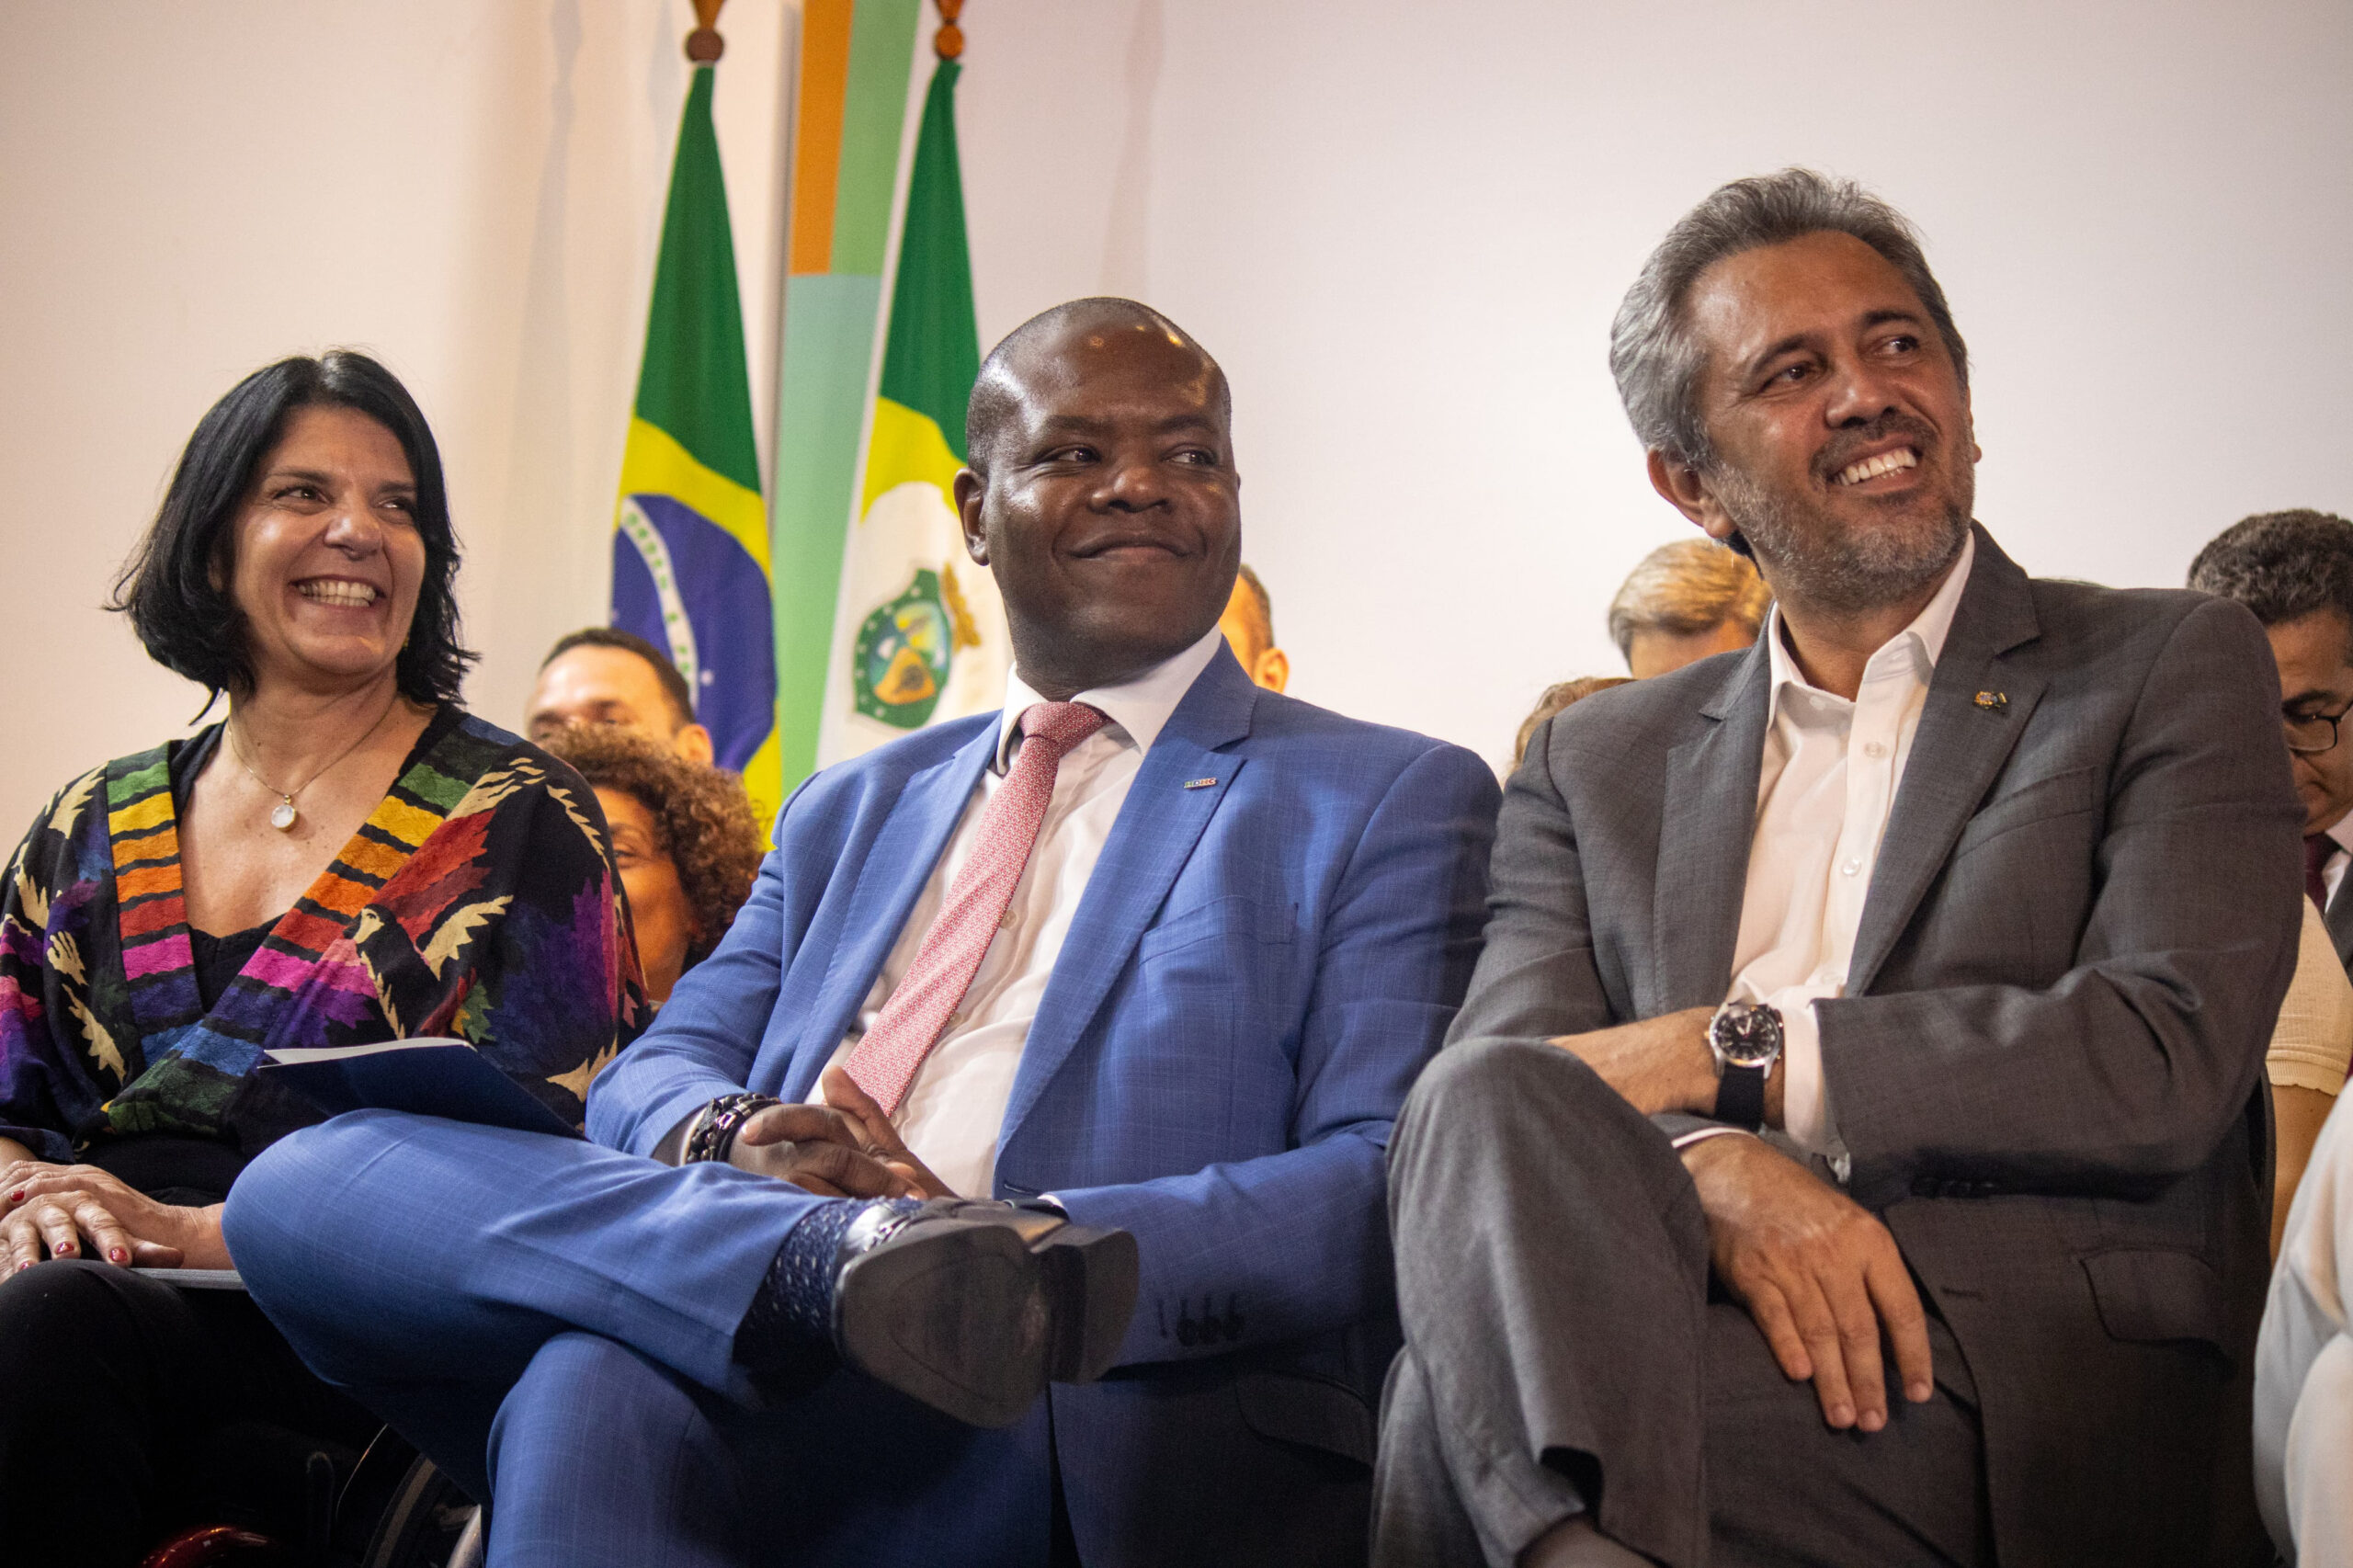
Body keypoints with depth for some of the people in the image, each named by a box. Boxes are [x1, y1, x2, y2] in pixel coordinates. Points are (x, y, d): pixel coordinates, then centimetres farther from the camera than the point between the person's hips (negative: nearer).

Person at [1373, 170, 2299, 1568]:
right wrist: (1712, 1165, -19)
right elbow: (1494, 1069, 5)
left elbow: (2170, 1058, -5)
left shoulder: (2173, 667, 11)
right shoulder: (1600, 765, 22)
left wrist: (1729, 1050, -8)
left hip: (2042, 1399, -4)